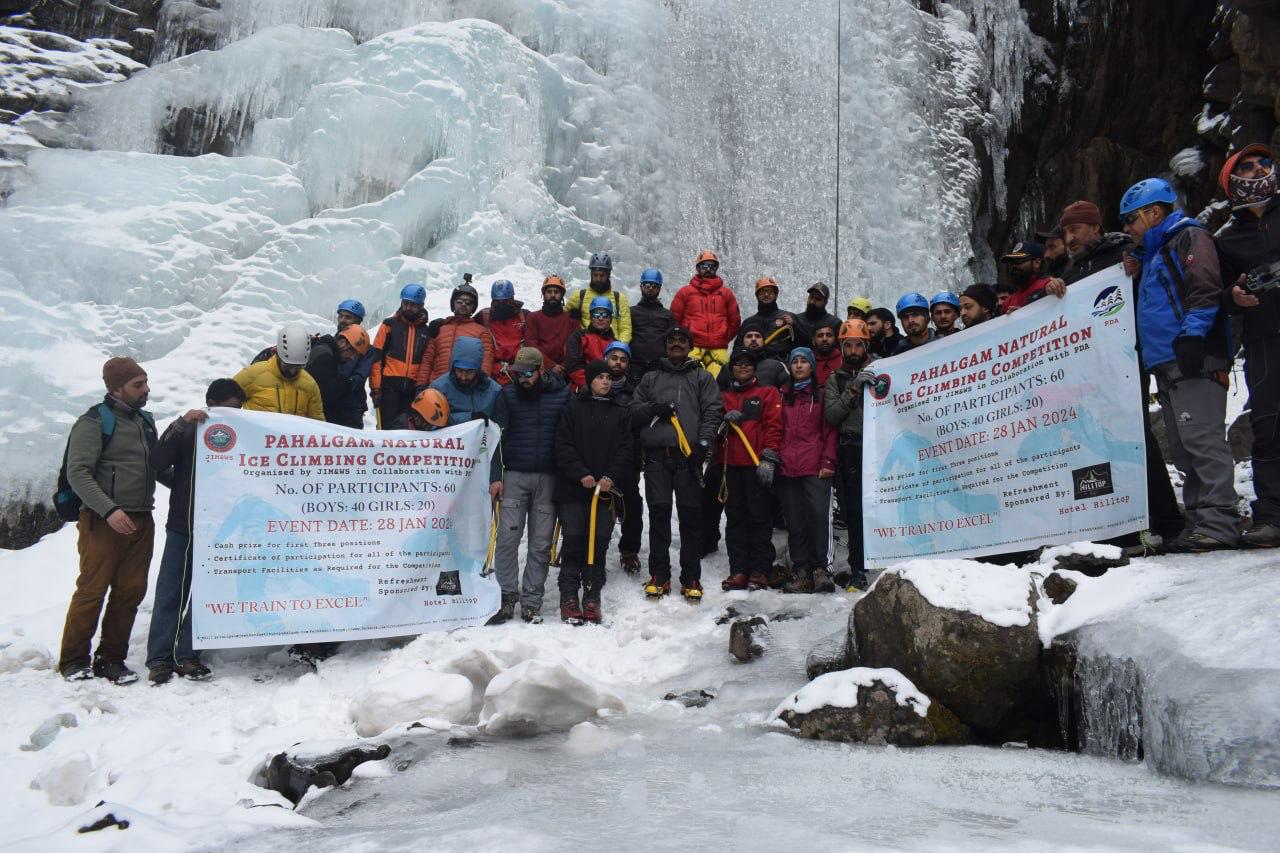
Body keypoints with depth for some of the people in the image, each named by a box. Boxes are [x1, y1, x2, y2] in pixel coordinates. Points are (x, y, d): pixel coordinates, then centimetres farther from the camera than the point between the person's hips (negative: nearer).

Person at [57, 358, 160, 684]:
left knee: (131, 592, 4)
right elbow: (78, 473, -13)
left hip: (141, 521, 6)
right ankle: (74, 660, 9)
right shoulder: (94, 421, -5)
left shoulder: (145, 420, 17)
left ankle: (111, 659, 14)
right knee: (92, 591, -4)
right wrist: (109, 510, -22)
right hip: (102, 521, -6)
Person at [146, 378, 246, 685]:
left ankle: (186, 655, 14)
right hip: (182, 525, -2)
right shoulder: (186, 431, 1)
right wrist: (181, 423, -19)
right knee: (170, 592, 2)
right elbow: (157, 462, -13)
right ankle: (159, 657, 9)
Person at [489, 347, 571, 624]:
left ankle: (531, 602, 13)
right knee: (507, 539, -5)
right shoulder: (508, 395, 4)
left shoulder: (562, 394, 2)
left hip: (549, 478, 0)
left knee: (541, 544, 4)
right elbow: (497, 437, 4)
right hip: (515, 475, 0)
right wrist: (496, 476, -3)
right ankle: (507, 596, 7)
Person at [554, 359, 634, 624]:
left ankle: (592, 597, 10)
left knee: (599, 543, 2)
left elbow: (626, 448, 5)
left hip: (606, 490, 2)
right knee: (573, 541, -3)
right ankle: (569, 597, 3)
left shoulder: (620, 411, 10)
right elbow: (563, 446, -2)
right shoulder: (573, 409, 4)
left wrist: (611, 477, -9)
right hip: (573, 489, -2)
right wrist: (581, 474, -12)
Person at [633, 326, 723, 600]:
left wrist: (703, 443, -11)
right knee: (658, 513, 0)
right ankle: (659, 576, 8)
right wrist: (653, 408, -4)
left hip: (689, 454, -2)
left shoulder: (703, 378, 14)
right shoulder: (651, 378, 21)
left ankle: (691, 579, 4)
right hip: (656, 455, 2)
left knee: (691, 515, -3)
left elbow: (712, 412, 4)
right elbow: (633, 408, 17)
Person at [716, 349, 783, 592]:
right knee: (734, 516, 3)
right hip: (729, 463, 4)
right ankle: (738, 570, 7)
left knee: (760, 515, -4)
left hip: (757, 464, -4)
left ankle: (760, 572, -1)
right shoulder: (723, 396, 21)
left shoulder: (768, 393, 8)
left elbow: (774, 426, -2)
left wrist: (769, 458, -12)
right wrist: (724, 420, -3)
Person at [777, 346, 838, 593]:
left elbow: (830, 430, 4)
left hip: (815, 468, -3)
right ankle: (802, 570, 6)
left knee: (818, 515, -13)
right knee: (794, 521, 2)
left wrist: (828, 462, -6)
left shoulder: (822, 394, 10)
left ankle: (820, 567, -3)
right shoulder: (783, 396, 18)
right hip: (787, 469, 3)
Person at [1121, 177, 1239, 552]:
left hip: (1195, 362, -10)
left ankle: (1217, 523, -14)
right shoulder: (1154, 254, 28)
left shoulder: (1189, 237, 0)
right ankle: (1198, 522, 10)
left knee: (1202, 440, -14)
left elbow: (1205, 289, -15)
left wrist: (1192, 336, -24)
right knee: (1183, 449, 8)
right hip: (1167, 366, 10)